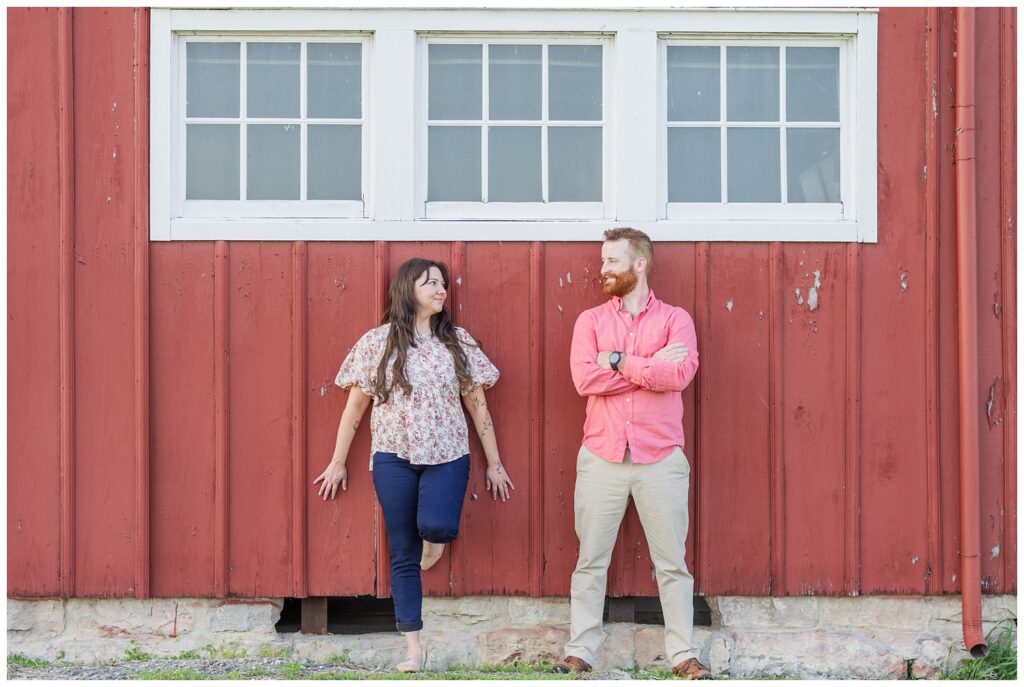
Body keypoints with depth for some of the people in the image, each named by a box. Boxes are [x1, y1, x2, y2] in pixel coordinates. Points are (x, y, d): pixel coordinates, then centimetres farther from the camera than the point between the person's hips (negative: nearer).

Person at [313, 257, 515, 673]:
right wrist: (338, 462, 9)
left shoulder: (457, 341, 5)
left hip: (447, 454, 0)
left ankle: (433, 538, 13)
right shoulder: (377, 342, 1)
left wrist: (494, 463, 8)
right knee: (404, 554, 2)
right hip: (394, 457, 0)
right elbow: (354, 407, 7)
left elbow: (477, 405, 8)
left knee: (436, 526, -26)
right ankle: (414, 649, 9)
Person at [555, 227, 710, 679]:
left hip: (661, 459, -1)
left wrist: (618, 361, -11)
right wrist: (651, 367, -10)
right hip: (602, 458, 1)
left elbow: (680, 373, -15)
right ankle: (580, 651, 12)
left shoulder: (675, 319, 3)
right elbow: (584, 379, -9)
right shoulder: (590, 320, 7)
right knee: (591, 559, 5)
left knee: (672, 561, 4)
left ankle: (682, 654, 12)